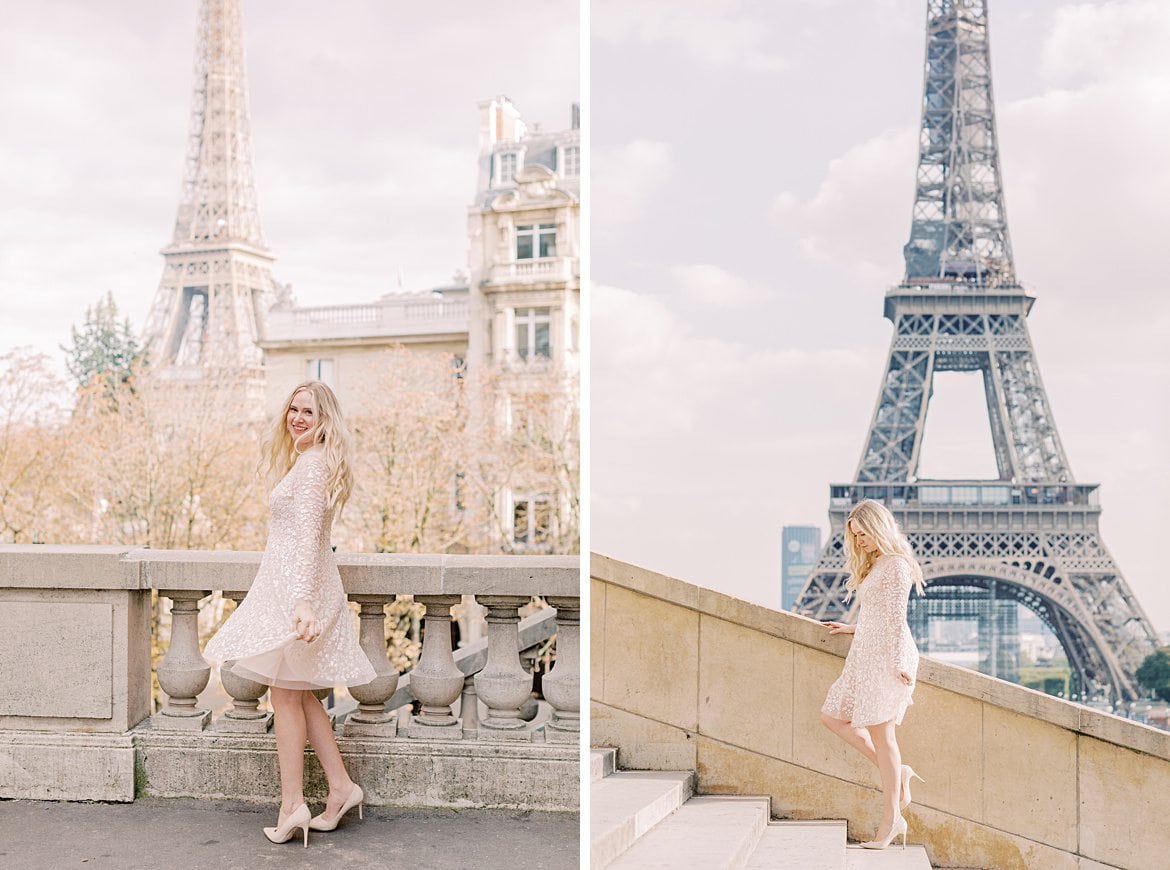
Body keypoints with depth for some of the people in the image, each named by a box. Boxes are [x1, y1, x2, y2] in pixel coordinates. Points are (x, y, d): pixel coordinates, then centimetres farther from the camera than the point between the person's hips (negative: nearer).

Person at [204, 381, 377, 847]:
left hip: (296, 587, -10)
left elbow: (307, 538, -25)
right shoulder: (307, 461, 16)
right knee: (300, 694, 14)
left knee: (286, 695, -3)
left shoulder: (312, 465, -15)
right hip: (292, 587, 10)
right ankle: (341, 786, 16)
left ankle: (292, 804, 2)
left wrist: (302, 600, -32)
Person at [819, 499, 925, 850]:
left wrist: (898, 663, -20)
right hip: (865, 654, 10)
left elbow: (896, 619, -16)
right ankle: (896, 772, 11)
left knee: (880, 732, -7)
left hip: (886, 657, -10)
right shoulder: (874, 565, 19)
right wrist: (851, 629, 31)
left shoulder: (896, 565, -9)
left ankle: (891, 819, -1)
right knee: (833, 716, 8)